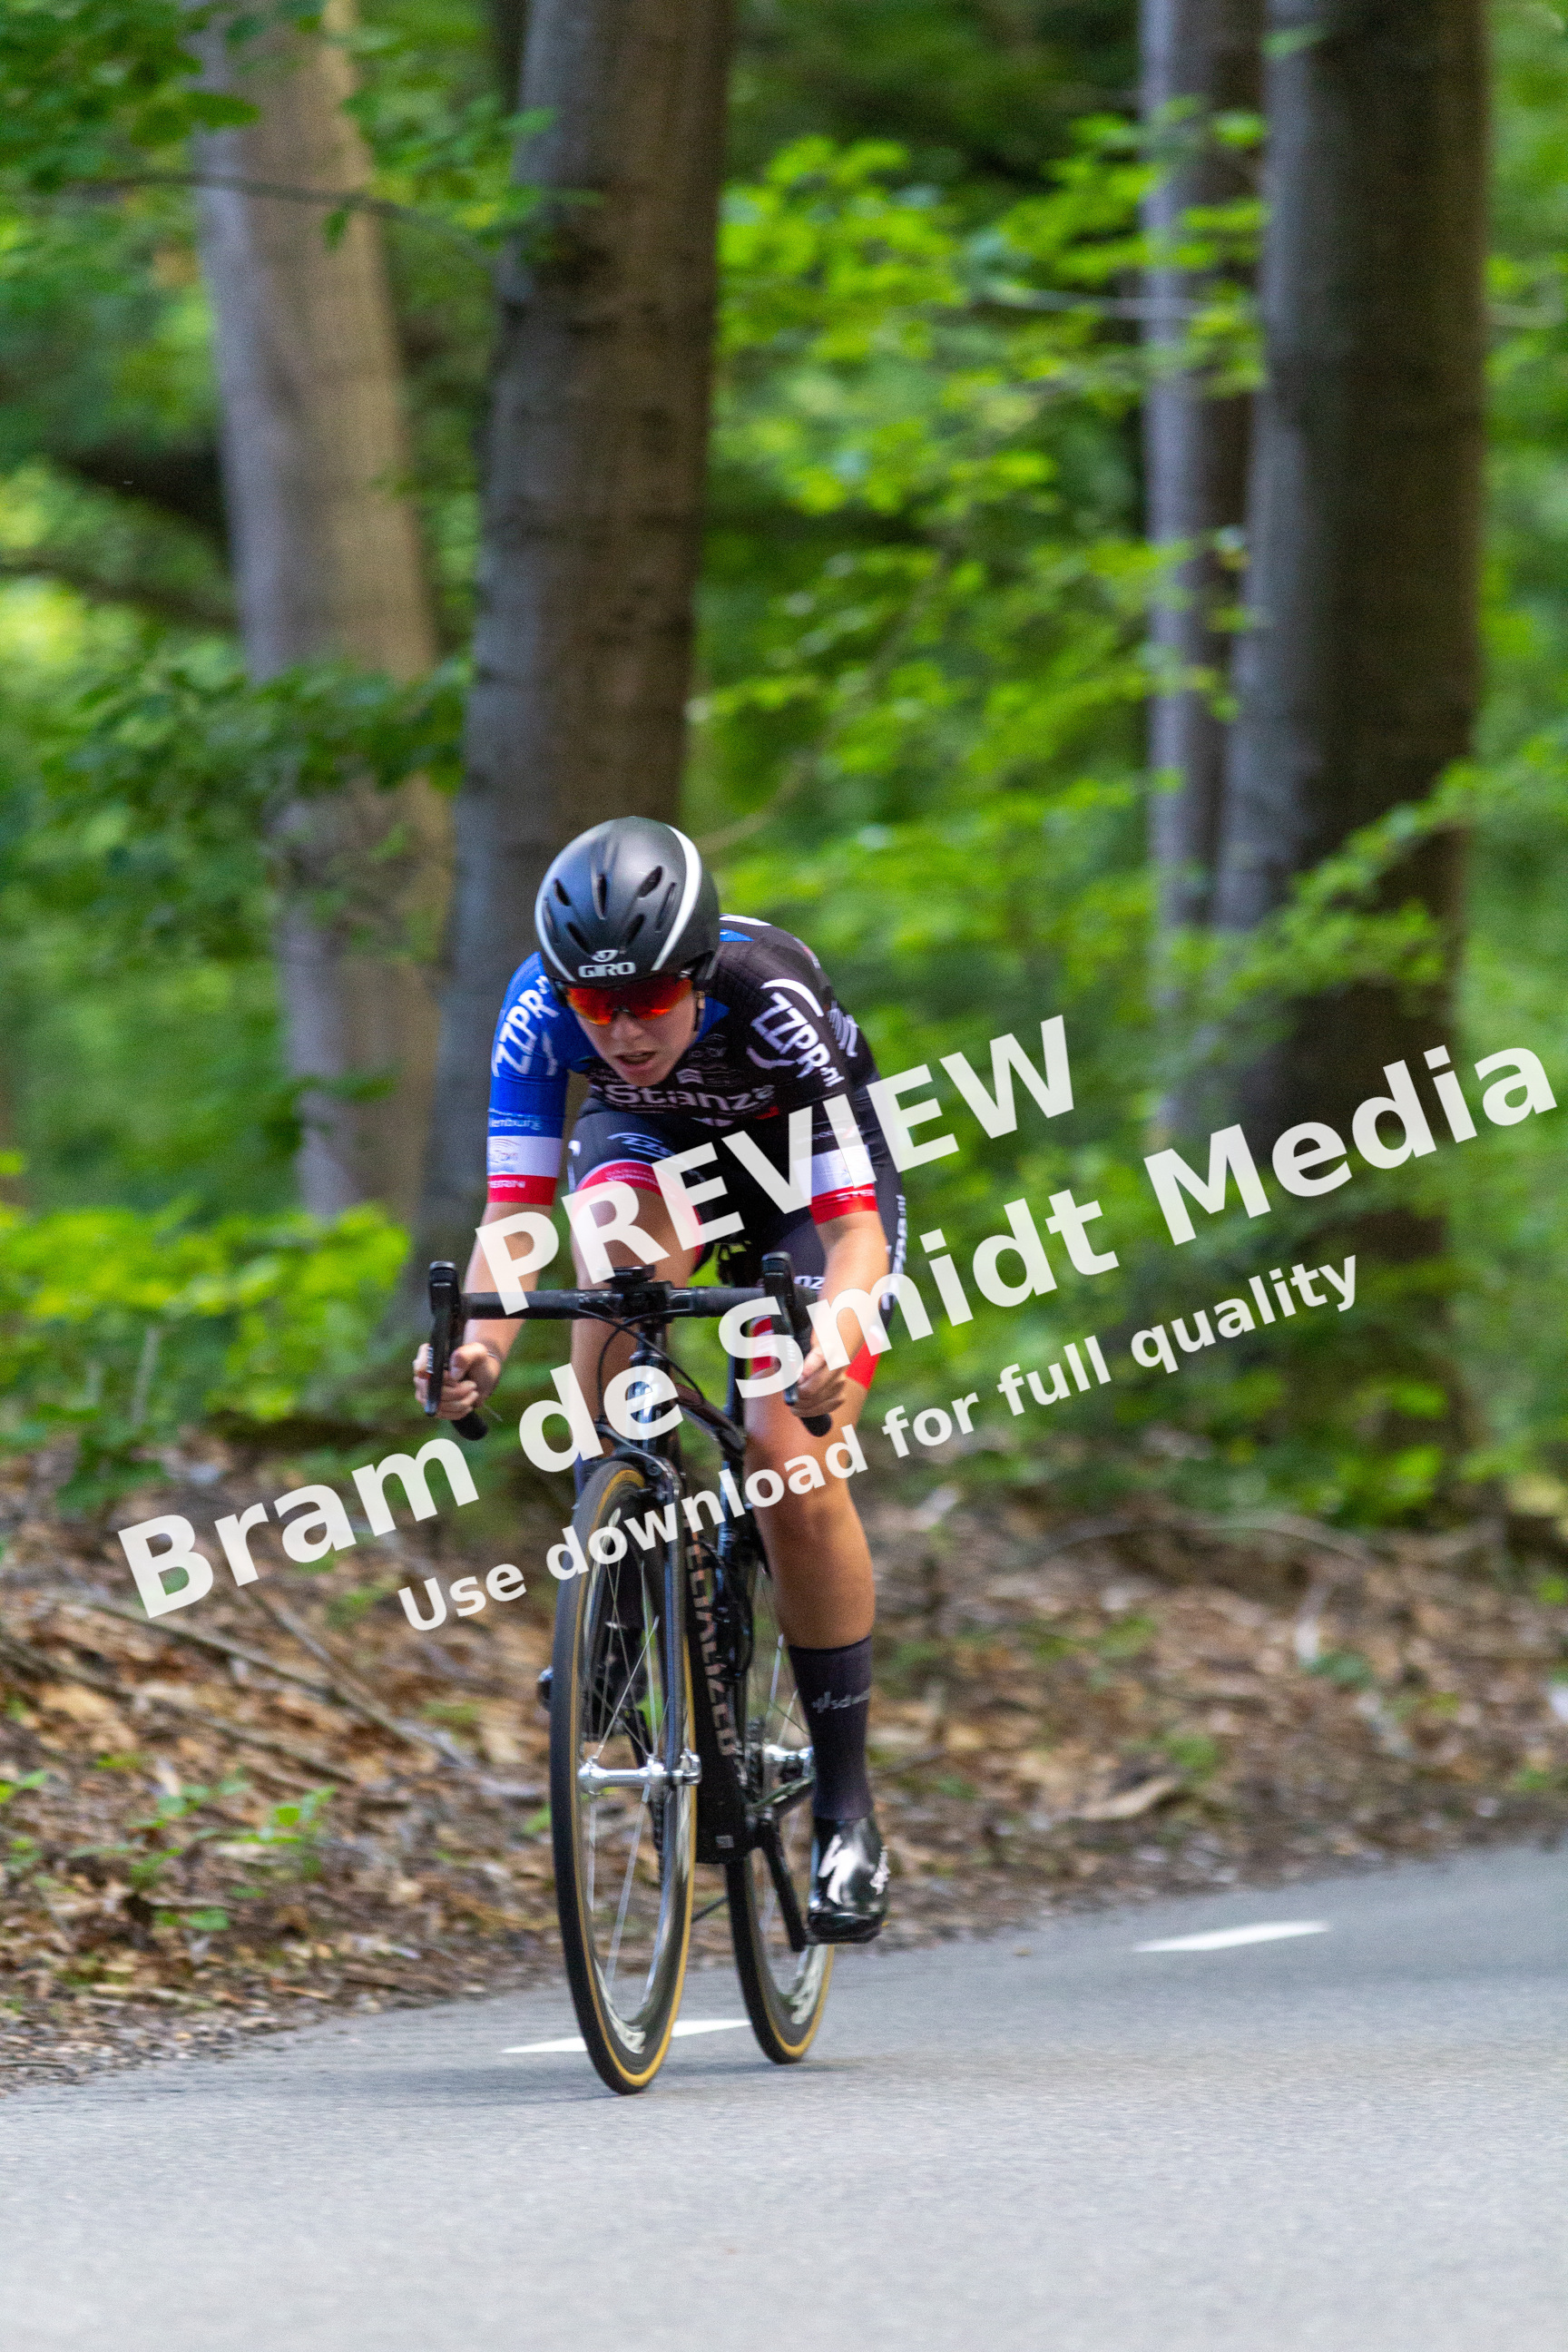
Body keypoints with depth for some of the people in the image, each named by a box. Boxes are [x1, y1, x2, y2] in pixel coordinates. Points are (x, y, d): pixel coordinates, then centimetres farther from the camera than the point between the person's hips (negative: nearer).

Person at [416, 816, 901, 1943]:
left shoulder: (771, 993, -38)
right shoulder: (542, 1006, -30)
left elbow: (854, 1221, -39)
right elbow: (514, 1206, -32)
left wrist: (837, 1343, -59)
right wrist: (481, 1341, -52)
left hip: (813, 1180, -2)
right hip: (660, 1145, 2)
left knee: (793, 1471, -19)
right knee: (618, 1221, -36)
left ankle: (847, 1810, -4)